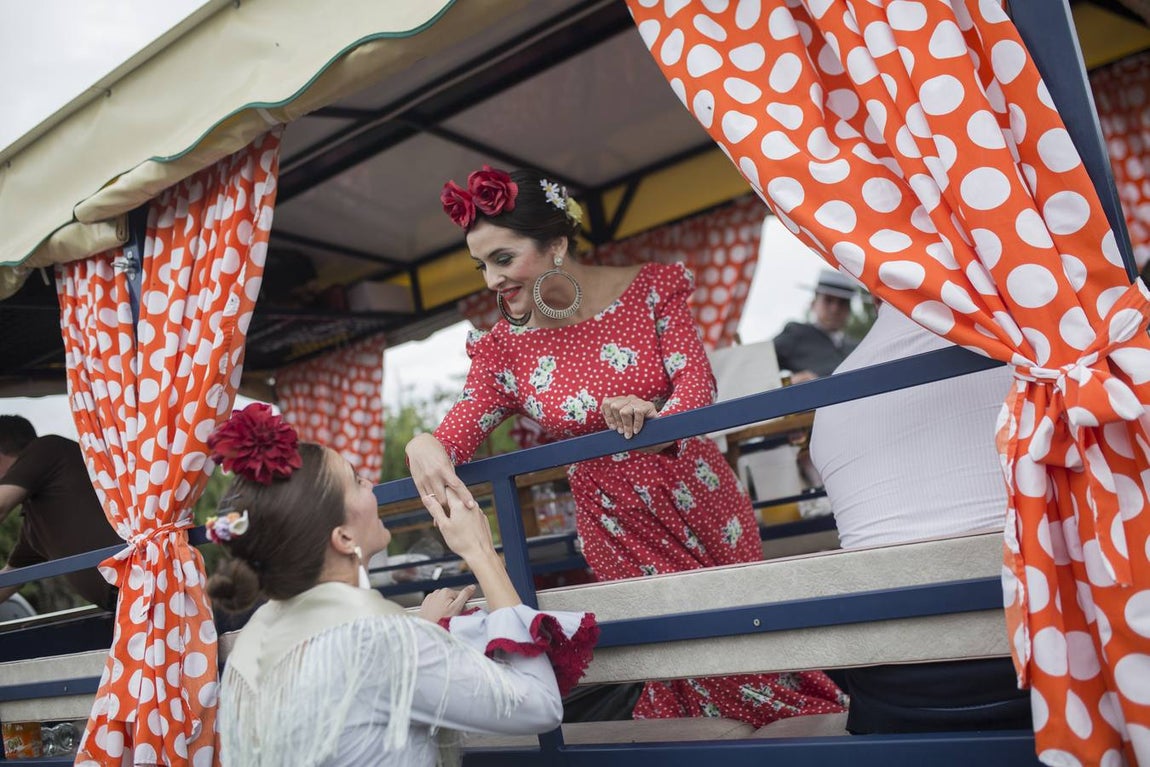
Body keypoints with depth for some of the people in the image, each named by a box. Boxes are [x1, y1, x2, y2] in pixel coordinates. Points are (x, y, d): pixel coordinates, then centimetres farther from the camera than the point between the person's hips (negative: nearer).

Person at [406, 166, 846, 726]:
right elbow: (454, 435, -11)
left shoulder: (650, 289, -7)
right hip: (615, 530, 0)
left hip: (699, 502, 0)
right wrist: (424, 447, -36)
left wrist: (658, 423, -38)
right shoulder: (502, 351, -5)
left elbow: (697, 382, -16)